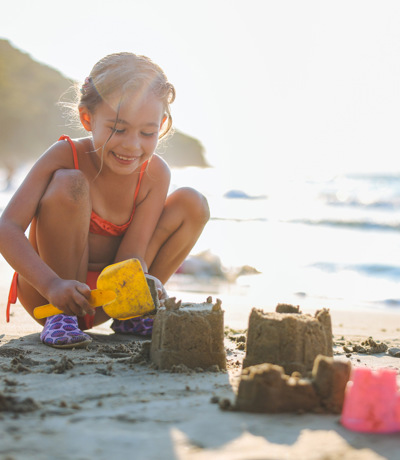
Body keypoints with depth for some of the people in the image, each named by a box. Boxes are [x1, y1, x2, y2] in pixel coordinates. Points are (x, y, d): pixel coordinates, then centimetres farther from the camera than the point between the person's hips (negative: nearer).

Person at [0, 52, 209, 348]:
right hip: (45, 293, -3)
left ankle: (131, 314, 3)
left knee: (192, 204, -9)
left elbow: (130, 256, -16)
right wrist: (53, 285, -43)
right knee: (69, 184, -29)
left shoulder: (155, 174, -12)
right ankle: (60, 316, -15)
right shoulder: (65, 156, -20)